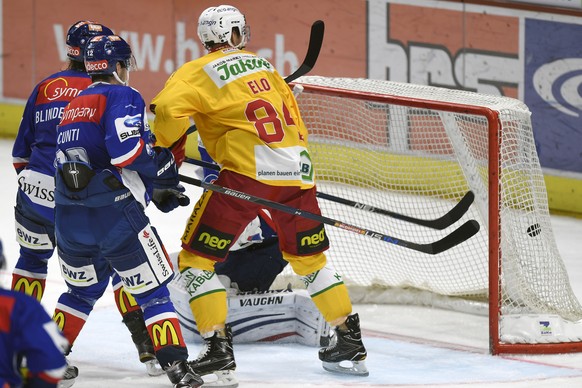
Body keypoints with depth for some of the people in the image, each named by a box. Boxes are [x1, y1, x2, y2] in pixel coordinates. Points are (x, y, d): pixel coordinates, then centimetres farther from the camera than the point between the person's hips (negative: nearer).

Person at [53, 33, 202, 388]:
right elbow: (127, 149, -20)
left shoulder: (75, 105, 23)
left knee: (82, 290, 26)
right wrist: (164, 165, -2)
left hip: (69, 217, 7)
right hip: (114, 213, -7)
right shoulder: (122, 96, -3)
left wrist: (154, 192, 22)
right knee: (153, 291, 0)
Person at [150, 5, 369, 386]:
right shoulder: (261, 64, 21)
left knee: (197, 257, 2)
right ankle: (351, 343, 27)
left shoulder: (199, 72, 3)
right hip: (297, 168, 6)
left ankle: (219, 350, -8)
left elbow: (170, 108, -15)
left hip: (249, 170, -6)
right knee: (309, 257, 23)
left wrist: (163, 150, 1)